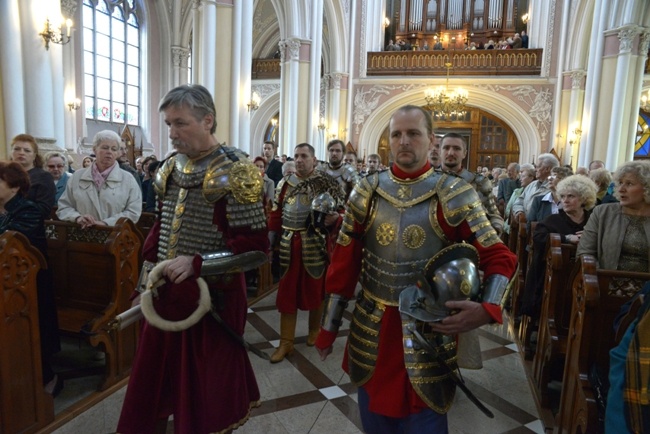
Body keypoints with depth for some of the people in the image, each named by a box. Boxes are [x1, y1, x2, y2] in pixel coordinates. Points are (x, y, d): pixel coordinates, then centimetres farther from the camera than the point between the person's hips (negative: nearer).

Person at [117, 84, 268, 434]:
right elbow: (160, 229, 14)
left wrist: (198, 264, -25)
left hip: (212, 297, -6)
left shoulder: (234, 171, -15)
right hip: (166, 294, 6)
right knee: (155, 382, 20)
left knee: (208, 389, 11)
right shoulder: (171, 167, 6)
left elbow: (256, 244, -19)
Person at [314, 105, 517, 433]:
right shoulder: (367, 190, -2)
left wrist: (487, 309, -27)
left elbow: (499, 256, -8)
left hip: (429, 329, -2)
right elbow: (344, 262, 1)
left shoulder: (454, 195, -9)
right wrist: (328, 326, 4)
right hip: (371, 327, 3)